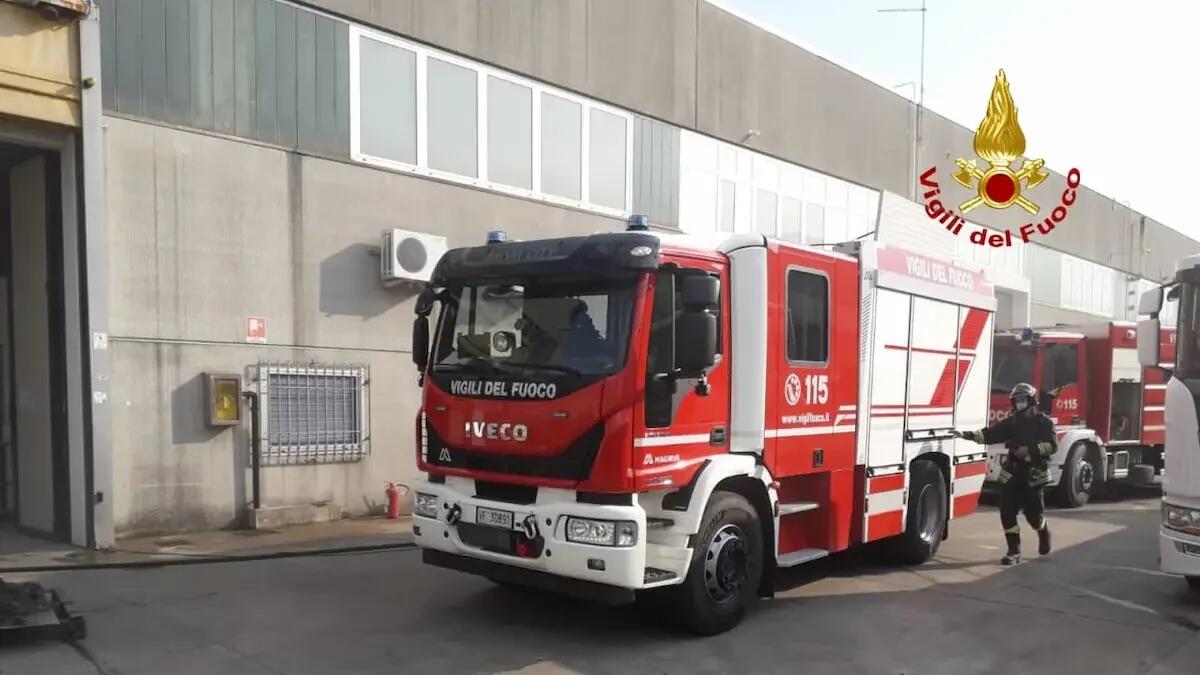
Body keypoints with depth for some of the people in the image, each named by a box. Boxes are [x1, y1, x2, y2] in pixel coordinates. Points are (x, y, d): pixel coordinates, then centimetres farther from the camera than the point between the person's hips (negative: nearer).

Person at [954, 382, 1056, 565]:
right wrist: (966, 435, -11)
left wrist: (1029, 450, -21)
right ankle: (1014, 552, 2)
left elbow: (1052, 445, -12)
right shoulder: (1011, 422, 10)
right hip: (1012, 474, 4)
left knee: (1034, 512, 3)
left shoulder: (1043, 421, -2)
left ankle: (1044, 533, 38)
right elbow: (989, 434, 1)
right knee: (1007, 511, -5)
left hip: (1034, 475, -4)